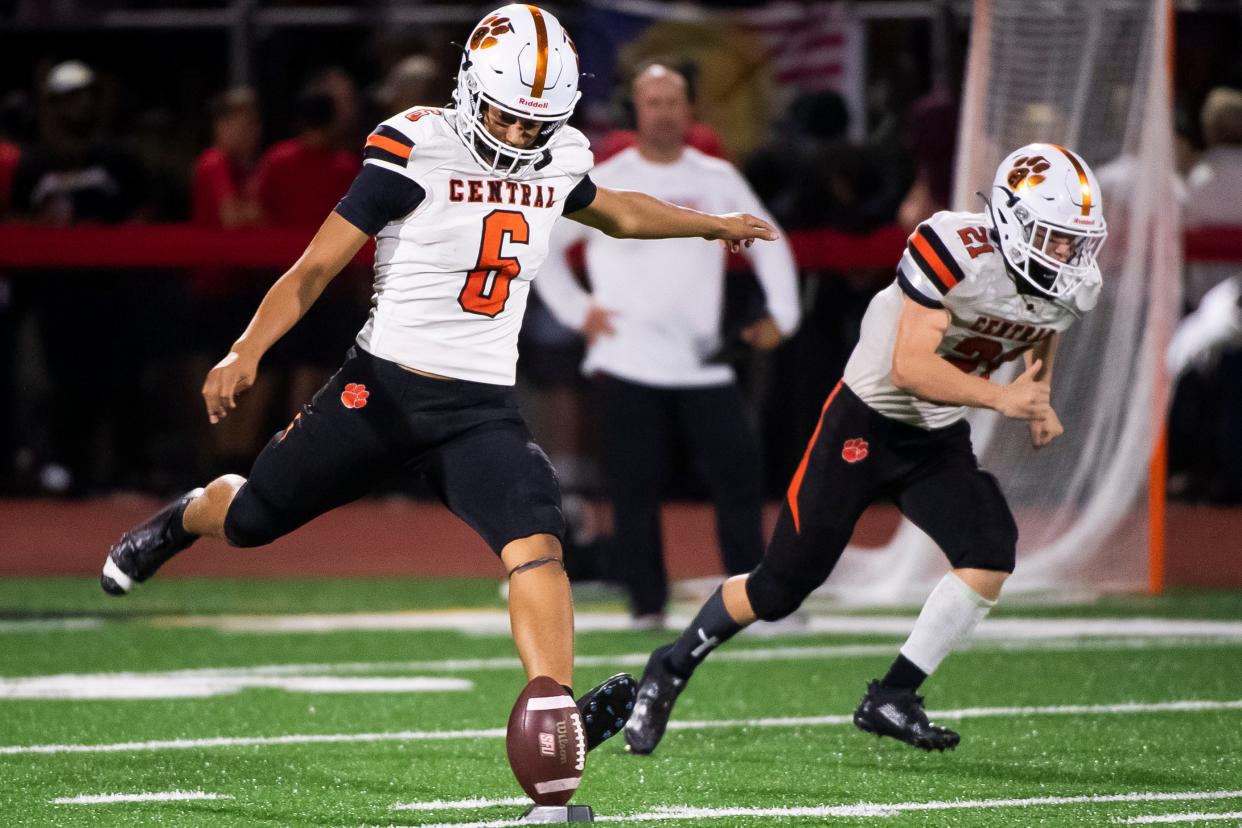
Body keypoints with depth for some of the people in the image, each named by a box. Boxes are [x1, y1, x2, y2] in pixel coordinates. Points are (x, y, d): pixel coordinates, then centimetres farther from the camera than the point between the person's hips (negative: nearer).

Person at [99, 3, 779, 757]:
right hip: (382, 387, -3)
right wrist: (246, 353, -23)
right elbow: (317, 267, -12)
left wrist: (715, 224, 36)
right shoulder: (419, 152, -13)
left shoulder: (557, 161, 4)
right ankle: (187, 518, 49)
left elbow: (614, 212, 30)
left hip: (483, 409, 3)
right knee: (251, 519, 12)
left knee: (536, 543, -22)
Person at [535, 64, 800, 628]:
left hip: (703, 365, 2)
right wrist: (576, 310, 0)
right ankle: (647, 603, 5)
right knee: (633, 490, -4)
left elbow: (768, 241, 20)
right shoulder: (603, 184, 1)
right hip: (626, 367, -2)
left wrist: (781, 313, 11)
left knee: (739, 472, -5)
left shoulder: (718, 180, 9)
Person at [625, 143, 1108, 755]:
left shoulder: (1074, 287, -7)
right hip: (865, 424, -6)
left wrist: (1039, 402, 4)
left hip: (940, 440, 6)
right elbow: (911, 368, -32)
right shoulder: (955, 251, -29)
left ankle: (891, 699, -8)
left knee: (991, 557, -20)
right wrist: (1001, 399, -38)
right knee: (780, 588, 0)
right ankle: (670, 669, 25)